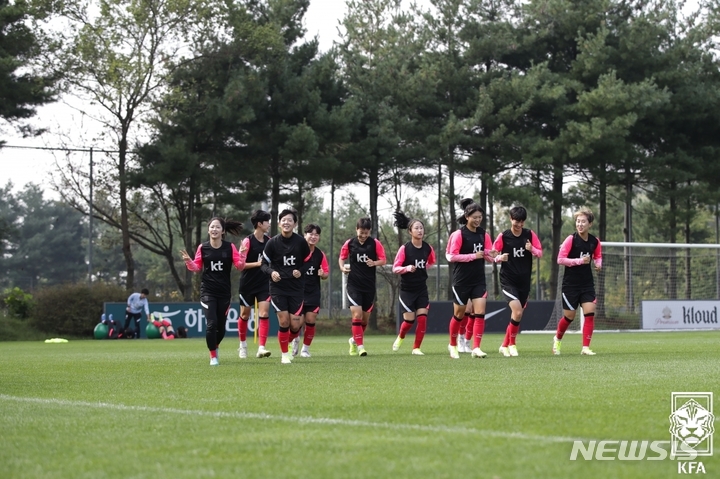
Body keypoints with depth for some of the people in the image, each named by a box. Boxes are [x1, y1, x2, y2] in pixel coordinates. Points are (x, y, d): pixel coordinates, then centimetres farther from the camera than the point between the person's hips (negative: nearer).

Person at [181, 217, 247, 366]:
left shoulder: (230, 247, -2)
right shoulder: (202, 248, -1)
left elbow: (239, 266, -3)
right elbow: (197, 267, 8)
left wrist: (242, 255, -21)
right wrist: (189, 262, -11)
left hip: (224, 292, 1)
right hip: (208, 291, -1)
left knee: (221, 326, 8)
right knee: (211, 324, -14)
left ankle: (215, 347, 39)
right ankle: (213, 356, 2)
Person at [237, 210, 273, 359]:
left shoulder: (269, 241, 3)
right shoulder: (248, 241, -12)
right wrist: (257, 264, -20)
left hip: (264, 284, 3)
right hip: (248, 284, -3)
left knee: (264, 313, -11)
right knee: (245, 314, 10)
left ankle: (261, 348, -14)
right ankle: (243, 345, 30)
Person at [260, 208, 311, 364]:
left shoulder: (301, 242, -4)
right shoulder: (272, 243, -6)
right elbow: (264, 263, 0)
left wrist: (300, 271, -11)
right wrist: (271, 272, -20)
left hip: (296, 288, 1)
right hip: (278, 287, -1)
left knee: (295, 325, -5)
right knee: (284, 321, -9)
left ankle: (290, 341, 29)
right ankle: (284, 354, 9)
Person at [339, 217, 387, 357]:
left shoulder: (375, 244, -3)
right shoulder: (349, 243, -1)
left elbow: (383, 260, 1)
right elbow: (341, 257, 12)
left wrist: (375, 263, -20)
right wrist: (342, 267, -8)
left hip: (369, 286, 1)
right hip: (354, 285, -1)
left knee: (365, 317, 9)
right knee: (356, 315, -15)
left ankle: (354, 340, 34)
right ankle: (360, 346, -14)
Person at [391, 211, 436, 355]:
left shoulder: (428, 248, -1)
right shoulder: (404, 249, -13)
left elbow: (431, 262, 21)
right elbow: (395, 268, -13)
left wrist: (424, 268, 6)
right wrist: (407, 268, -29)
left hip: (422, 289, 3)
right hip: (407, 289, -3)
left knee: (422, 318, -8)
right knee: (409, 320, -2)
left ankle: (416, 348, 4)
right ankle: (400, 337, 30)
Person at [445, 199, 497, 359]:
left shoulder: (483, 234, 4)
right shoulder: (459, 234, -10)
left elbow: (488, 256, 8)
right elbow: (451, 256, -13)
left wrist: (490, 254, -17)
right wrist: (473, 256, -20)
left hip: (479, 280, 4)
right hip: (462, 280, -3)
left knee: (480, 313, -9)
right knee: (459, 314, 9)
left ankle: (476, 348, -9)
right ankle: (452, 345, 29)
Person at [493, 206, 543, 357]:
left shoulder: (530, 235, 1)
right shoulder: (503, 236, -6)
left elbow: (540, 253, 3)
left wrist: (532, 249, -19)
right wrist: (500, 257, -24)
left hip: (524, 281, 4)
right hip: (508, 280, -4)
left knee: (517, 314, 8)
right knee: (518, 312, -19)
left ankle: (505, 345, 24)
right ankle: (512, 344, 0)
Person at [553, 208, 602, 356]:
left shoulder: (594, 242, 0)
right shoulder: (571, 239, -14)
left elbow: (598, 256, 19)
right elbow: (560, 259, -17)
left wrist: (598, 263, -3)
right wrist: (579, 261, -24)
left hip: (587, 284, 3)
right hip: (571, 284, -3)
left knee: (590, 313, -11)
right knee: (569, 316, 5)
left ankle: (585, 347, -4)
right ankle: (557, 339, 35)